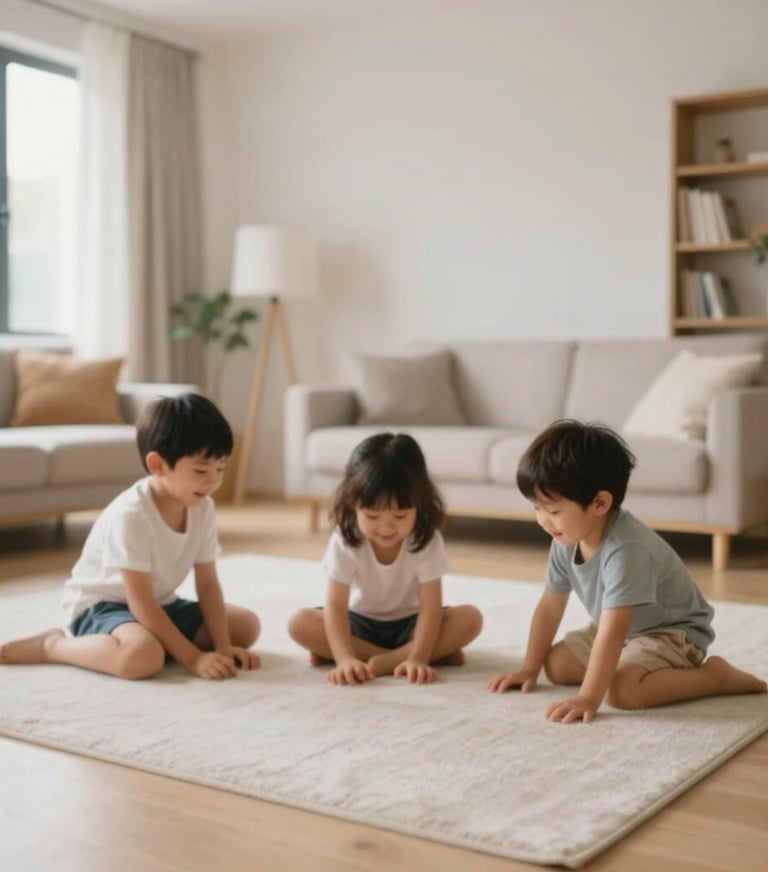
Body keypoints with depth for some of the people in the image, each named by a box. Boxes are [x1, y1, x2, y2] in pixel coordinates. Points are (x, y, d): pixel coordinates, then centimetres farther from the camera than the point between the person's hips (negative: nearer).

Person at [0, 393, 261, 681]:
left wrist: (222, 648, -15)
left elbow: (208, 585, -3)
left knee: (247, 625, -2)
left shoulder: (203, 509, -7)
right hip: (100, 606, -7)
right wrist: (193, 658, -30)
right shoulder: (131, 515, -28)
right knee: (143, 656, -38)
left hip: (160, 605, 8)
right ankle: (53, 644, -12)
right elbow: (140, 603, -28)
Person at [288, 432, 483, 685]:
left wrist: (417, 658, -38)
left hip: (409, 624, 0)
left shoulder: (427, 541, -21)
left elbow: (431, 606, -25)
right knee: (300, 623, -27)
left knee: (470, 618, -26)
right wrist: (346, 658, -40)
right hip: (360, 623, 1)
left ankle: (385, 662, -31)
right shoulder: (345, 541, -22)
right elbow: (335, 607, -26)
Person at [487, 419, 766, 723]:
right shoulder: (566, 540, -11)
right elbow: (549, 607, 0)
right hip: (623, 630, 8)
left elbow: (613, 631, -40)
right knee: (556, 665, 0)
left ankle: (717, 675, -10)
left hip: (673, 633, -8)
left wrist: (588, 698, -42)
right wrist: (529, 669, 2)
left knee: (623, 689, -31)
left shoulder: (625, 550, -36)